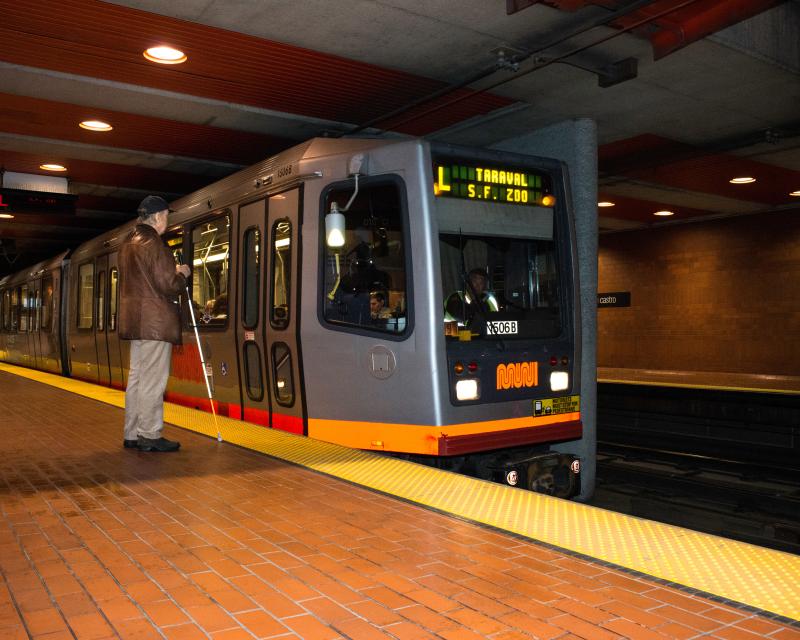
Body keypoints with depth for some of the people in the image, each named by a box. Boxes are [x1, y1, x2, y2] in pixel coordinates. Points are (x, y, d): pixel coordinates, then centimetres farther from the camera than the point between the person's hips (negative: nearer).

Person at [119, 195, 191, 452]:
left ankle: (133, 434, 18)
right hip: (155, 321, -10)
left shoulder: (128, 243, 17)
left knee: (137, 377, 13)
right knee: (153, 380, -5)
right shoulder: (153, 243, -13)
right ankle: (150, 436, -1)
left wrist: (172, 272, 19)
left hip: (134, 320, 10)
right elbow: (169, 285, -17)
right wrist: (181, 274, 2)